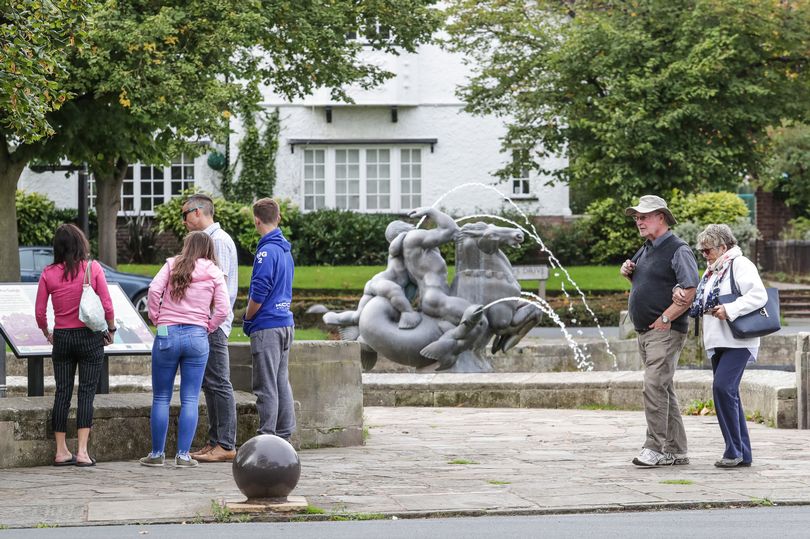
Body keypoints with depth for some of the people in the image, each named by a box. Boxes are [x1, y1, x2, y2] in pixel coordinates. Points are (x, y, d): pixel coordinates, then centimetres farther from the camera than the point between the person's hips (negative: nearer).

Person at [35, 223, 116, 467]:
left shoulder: (48, 273, -3)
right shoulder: (92, 268, -7)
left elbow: (39, 312, -1)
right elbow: (107, 305, -8)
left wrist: (47, 333, 16)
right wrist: (111, 330, 8)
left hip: (62, 337, 2)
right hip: (90, 337, -2)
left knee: (62, 393, 8)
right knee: (87, 393, 0)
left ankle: (61, 451, 11)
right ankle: (82, 451, -6)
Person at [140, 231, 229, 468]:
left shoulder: (172, 265, 5)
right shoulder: (214, 274, 6)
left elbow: (154, 289, -8)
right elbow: (223, 309, -2)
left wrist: (155, 318, 4)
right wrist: (208, 328, 11)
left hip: (167, 334, 0)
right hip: (197, 336, 0)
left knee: (161, 398, 7)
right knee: (190, 400, 4)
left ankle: (157, 454, 10)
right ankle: (183, 455, 1)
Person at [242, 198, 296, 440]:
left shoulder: (266, 252, -15)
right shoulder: (285, 249, 13)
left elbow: (259, 294, -17)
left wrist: (247, 320, -1)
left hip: (267, 327, -9)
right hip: (285, 323, 9)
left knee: (266, 387, -5)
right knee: (282, 382, 12)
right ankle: (284, 436, 14)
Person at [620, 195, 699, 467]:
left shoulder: (678, 250, -11)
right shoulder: (646, 249, 17)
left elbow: (690, 290, -20)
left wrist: (665, 318, -20)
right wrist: (628, 273, 10)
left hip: (665, 331, -10)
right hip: (645, 332, 10)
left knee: (655, 385, -16)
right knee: (664, 390, 11)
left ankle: (655, 448, -15)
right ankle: (676, 451, 16)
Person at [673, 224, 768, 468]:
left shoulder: (740, 265, -6)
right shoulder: (712, 271, 21)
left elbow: (759, 295, -18)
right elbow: (700, 301, 27)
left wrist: (730, 310, -24)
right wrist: (680, 293, 7)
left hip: (737, 341, -9)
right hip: (718, 342, 9)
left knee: (723, 387, -19)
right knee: (728, 393, 8)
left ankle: (734, 451, -13)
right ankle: (743, 454, 13)